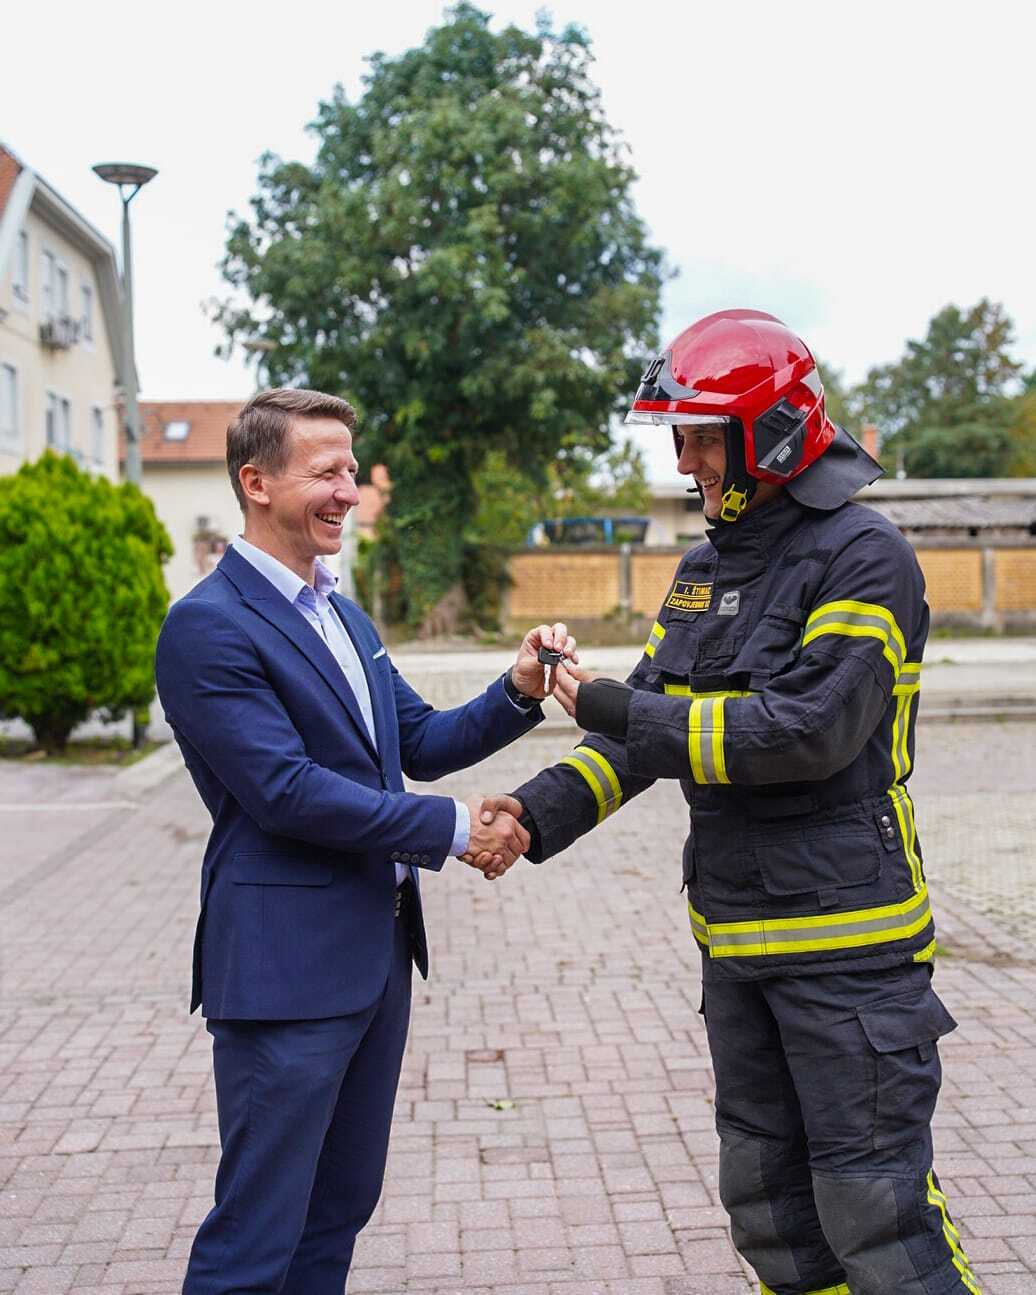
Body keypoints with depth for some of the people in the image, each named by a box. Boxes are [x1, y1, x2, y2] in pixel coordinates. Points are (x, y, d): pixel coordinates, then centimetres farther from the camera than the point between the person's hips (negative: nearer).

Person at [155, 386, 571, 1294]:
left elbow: (421, 740, 12)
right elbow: (284, 789, -21)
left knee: (340, 1207, 19)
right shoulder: (208, 626, -15)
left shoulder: (343, 616, 14)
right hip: (285, 962, -9)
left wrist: (518, 694, -6)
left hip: (378, 948, 9)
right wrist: (453, 829, -16)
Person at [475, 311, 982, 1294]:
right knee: (767, 1197, 18)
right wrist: (541, 812, -5)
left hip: (844, 934, -8)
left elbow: (809, 729, -23)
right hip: (735, 935, 8)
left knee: (873, 1198, 0)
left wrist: (620, 715, -20)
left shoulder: (863, 559, -14)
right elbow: (653, 716, 9)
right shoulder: (707, 566, 11)